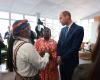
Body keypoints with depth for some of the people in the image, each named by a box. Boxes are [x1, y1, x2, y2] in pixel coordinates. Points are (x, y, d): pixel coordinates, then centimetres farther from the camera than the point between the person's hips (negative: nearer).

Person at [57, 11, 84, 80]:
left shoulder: (79, 29, -14)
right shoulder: (63, 29, 8)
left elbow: (75, 48, -20)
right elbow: (59, 44, 8)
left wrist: (62, 58, -14)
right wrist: (59, 56, -8)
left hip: (71, 62, -6)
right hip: (61, 61, 6)